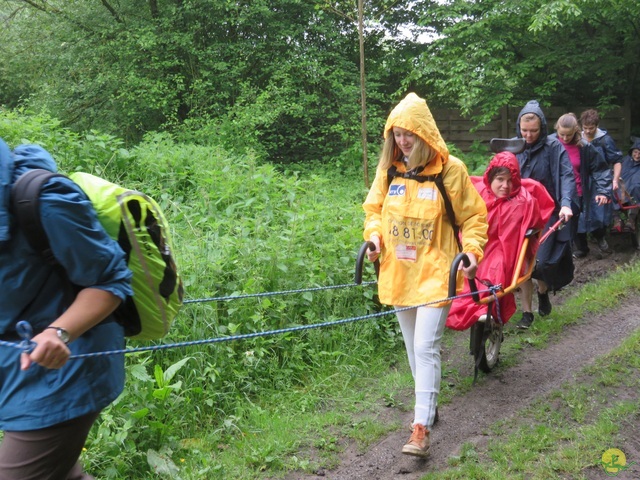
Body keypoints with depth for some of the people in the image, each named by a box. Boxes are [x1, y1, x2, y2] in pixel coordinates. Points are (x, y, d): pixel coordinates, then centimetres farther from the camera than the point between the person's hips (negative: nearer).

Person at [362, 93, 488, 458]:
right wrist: (374, 236, -4)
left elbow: (473, 216, 0)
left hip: (434, 273, -5)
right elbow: (374, 209, 15)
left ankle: (421, 429, -7)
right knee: (414, 348, 16)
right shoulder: (388, 169, 2)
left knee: (426, 348, -11)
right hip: (398, 273, 5)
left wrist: (472, 250, -14)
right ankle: (428, 403, 36)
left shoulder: (450, 169, -8)